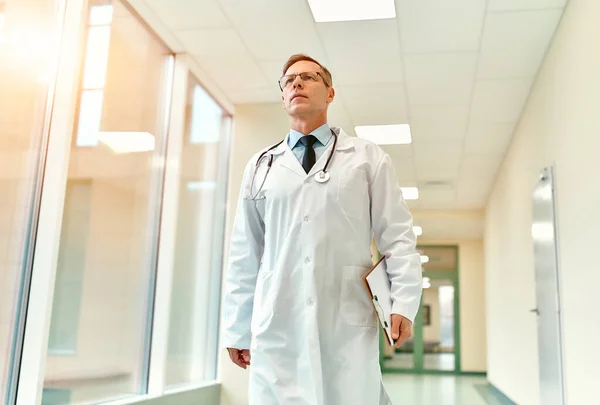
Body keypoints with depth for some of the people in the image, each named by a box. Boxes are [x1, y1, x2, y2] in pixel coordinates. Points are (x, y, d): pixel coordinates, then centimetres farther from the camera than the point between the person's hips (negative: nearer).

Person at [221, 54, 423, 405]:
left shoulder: (368, 159, 9)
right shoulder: (261, 166, 14)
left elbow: (397, 236, 4)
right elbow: (245, 254, 12)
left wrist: (405, 303, -7)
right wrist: (237, 329, 10)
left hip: (349, 324, -1)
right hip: (277, 326, 2)